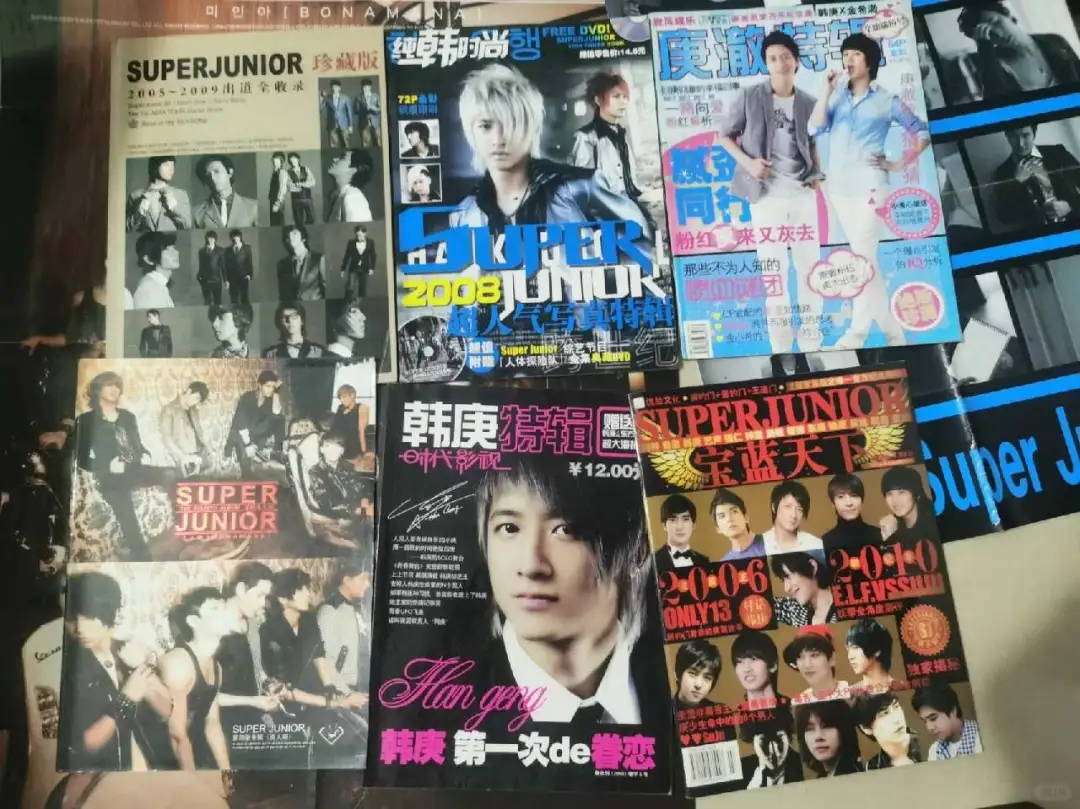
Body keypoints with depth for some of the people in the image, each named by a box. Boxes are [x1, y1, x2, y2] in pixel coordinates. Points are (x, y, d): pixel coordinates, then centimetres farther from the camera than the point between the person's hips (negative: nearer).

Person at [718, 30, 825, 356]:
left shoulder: (808, 103, 6)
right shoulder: (750, 97, -4)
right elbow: (725, 136, 3)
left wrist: (817, 173, 5)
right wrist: (747, 161, -12)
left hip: (802, 194, 3)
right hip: (765, 196, -3)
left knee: (811, 267, 7)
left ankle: (811, 343, 21)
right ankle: (782, 347, 10)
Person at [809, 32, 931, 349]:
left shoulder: (887, 101, 1)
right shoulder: (837, 96, 12)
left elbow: (924, 133, 6)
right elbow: (815, 129, -3)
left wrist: (899, 164, -3)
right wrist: (827, 89, -5)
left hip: (869, 187, -5)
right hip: (839, 188, 5)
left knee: (864, 257, -9)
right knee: (866, 258, 10)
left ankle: (857, 333, -2)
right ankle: (893, 333, 19)